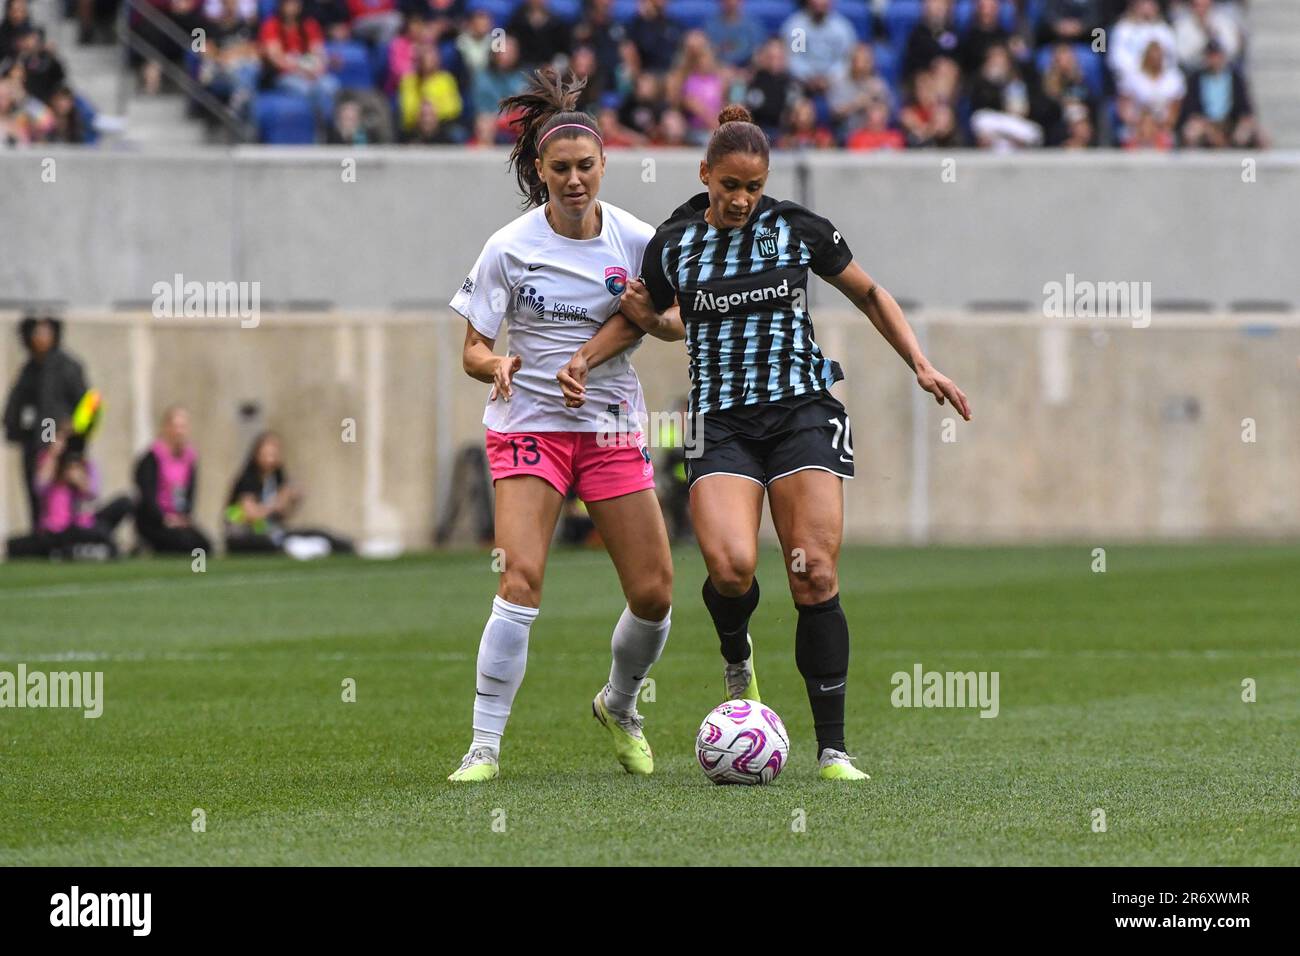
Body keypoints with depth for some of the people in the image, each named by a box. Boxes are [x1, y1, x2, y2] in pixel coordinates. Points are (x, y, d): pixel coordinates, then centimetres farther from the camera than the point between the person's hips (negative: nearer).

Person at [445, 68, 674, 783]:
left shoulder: (635, 240, -1)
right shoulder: (509, 248, -7)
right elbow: (473, 349, -2)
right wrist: (497, 368, -25)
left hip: (613, 428, 3)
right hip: (529, 425, -3)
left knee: (654, 594, -1)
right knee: (521, 579, -21)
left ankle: (619, 707, 29)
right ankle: (485, 743, -16)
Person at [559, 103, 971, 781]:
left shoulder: (797, 229, 2)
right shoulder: (672, 246, 5)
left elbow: (870, 295, 14)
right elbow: (642, 317, 23)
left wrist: (922, 367, 6)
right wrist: (584, 358, 8)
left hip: (803, 412, 0)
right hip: (721, 423, 0)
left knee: (814, 576, -11)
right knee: (730, 566, -23)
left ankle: (832, 749, -4)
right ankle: (736, 657, 14)